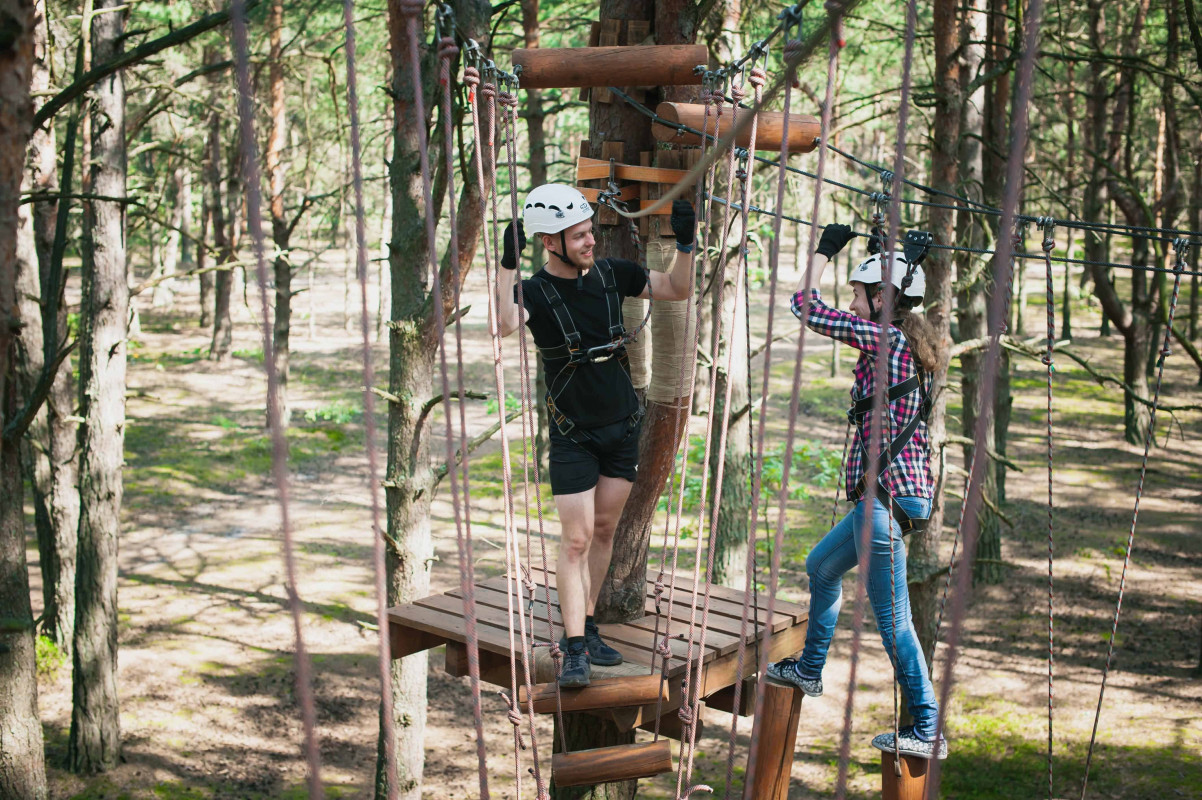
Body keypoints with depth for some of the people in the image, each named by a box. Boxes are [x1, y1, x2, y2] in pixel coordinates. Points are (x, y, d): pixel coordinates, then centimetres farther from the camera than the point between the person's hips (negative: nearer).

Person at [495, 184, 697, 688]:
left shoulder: (612, 273, 0)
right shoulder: (535, 291, -14)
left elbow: (676, 290, 9)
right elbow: (503, 324, -36)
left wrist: (684, 244, -7)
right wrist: (508, 264, -45)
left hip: (623, 425, 5)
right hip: (573, 433, -5)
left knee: (604, 531, 12)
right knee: (576, 539, -8)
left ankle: (586, 628, 25)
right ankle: (574, 650, -3)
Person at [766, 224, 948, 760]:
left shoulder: (886, 340, -15)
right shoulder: (911, 344, 10)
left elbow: (806, 306, -12)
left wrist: (825, 249, 1)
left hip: (885, 496, -10)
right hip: (891, 496, 10)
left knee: (893, 618, -5)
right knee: (821, 566, 28)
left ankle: (928, 731, 2)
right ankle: (808, 670, 41)